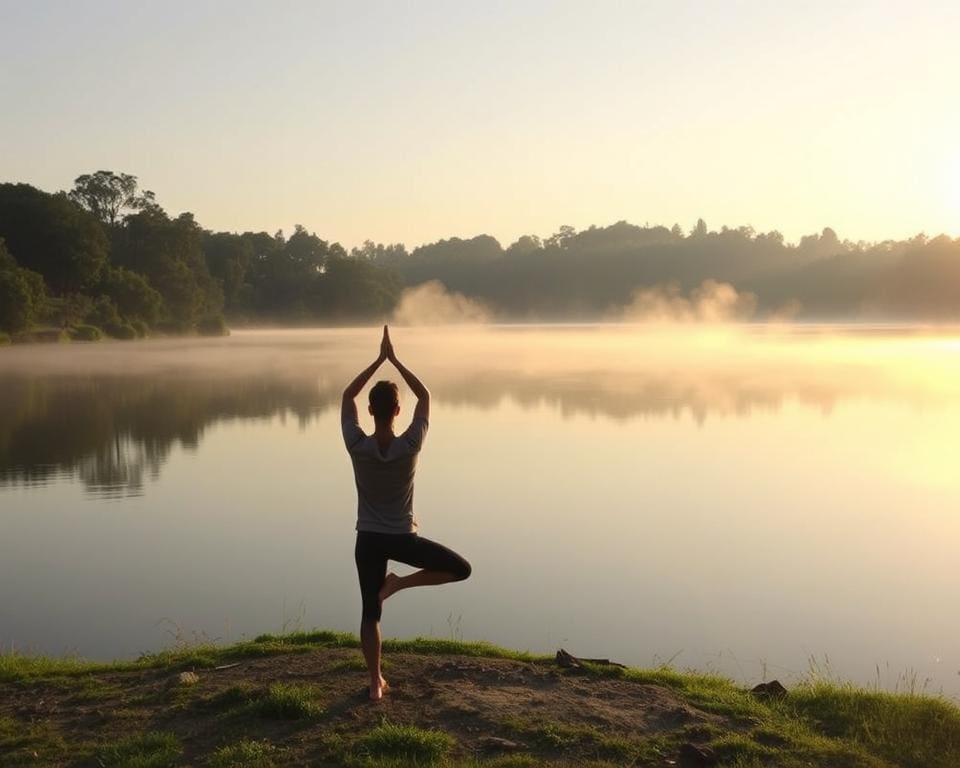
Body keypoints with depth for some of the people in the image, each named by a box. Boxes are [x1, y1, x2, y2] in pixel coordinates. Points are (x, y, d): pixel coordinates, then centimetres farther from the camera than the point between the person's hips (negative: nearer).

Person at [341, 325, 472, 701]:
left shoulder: (357, 446, -14)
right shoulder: (410, 446, -17)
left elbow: (348, 396, 0)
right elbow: (425, 395, -3)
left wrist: (379, 359, 1)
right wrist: (394, 359, -2)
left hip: (368, 540, 2)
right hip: (403, 538, -2)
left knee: (371, 612, 11)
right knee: (461, 569, 13)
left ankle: (376, 682, 13)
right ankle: (398, 584, 0)